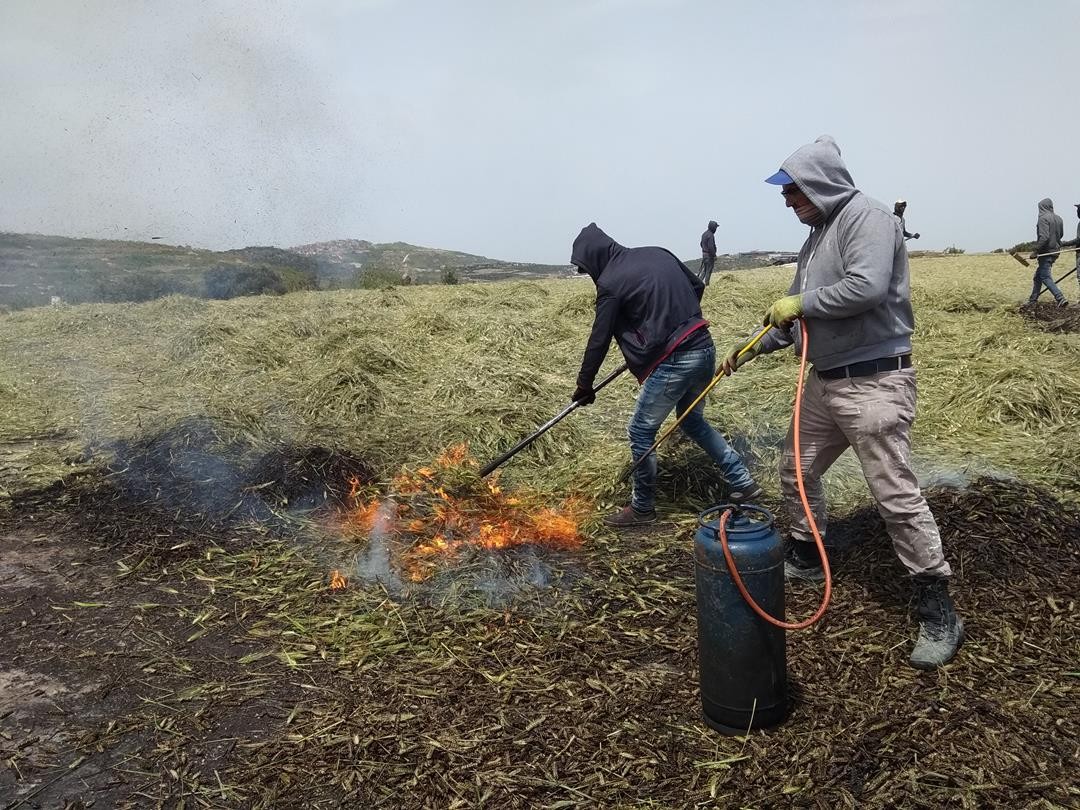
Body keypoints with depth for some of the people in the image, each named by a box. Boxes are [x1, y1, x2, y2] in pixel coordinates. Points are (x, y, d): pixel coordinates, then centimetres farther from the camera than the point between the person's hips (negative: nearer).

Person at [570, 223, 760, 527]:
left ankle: (642, 509, 18)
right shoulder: (657, 254, 11)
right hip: (704, 348, 8)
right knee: (694, 421, 26)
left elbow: (599, 339, -3)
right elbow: (697, 286, 20)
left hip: (674, 362, -8)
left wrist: (585, 384, 8)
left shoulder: (611, 282, -9)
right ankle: (743, 482, 29)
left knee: (641, 433, 7)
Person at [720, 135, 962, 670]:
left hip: (874, 384, -9)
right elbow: (796, 316, 21)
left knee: (896, 495, -7)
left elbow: (867, 287, -29)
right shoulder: (817, 235, 16)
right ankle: (806, 557, 38)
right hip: (826, 382, 10)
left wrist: (801, 302, -17)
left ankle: (937, 612, 4)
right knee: (797, 471, 17)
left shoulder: (867, 218, -12)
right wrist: (752, 349, 17)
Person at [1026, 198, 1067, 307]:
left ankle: (1060, 298, -18)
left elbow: (1044, 237, -24)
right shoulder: (1058, 219, 11)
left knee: (1045, 277, -8)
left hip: (1046, 252, -9)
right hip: (1055, 251, 9)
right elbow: (1061, 234, 21)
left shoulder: (1043, 219, -15)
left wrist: (1036, 251, -22)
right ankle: (1032, 300, 19)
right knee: (1037, 277, 16)